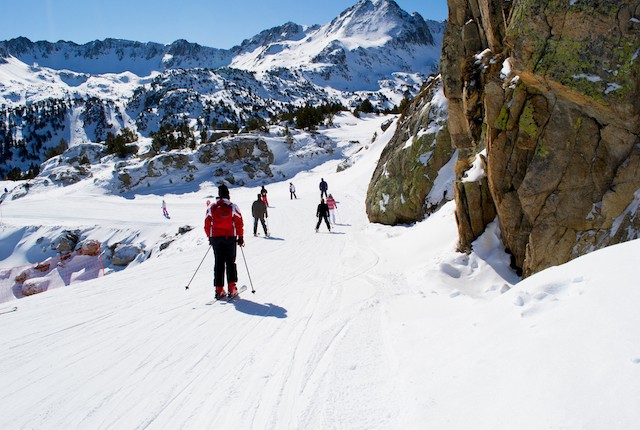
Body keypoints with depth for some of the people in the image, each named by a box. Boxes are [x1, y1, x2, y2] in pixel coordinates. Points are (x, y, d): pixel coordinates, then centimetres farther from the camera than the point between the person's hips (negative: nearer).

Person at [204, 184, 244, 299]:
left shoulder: (211, 208, 1)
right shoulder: (233, 208, -6)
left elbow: (207, 224, 6)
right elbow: (239, 224, -5)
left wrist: (210, 237, 18)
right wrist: (240, 237, 6)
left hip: (215, 238, 2)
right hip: (230, 238, -2)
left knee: (218, 263, 8)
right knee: (230, 262, 7)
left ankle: (219, 290, 5)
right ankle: (232, 288, 1)